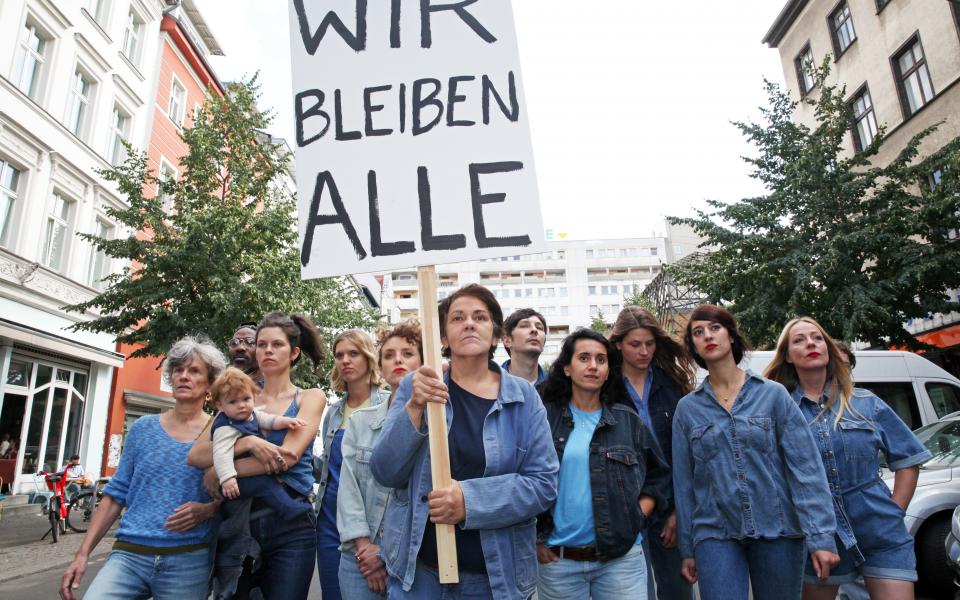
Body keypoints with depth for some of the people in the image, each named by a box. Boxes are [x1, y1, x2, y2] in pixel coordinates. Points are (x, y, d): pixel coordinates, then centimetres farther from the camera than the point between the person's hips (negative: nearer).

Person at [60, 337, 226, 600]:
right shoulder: (143, 427, 6)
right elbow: (117, 493, 9)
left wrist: (206, 510, -16)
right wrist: (83, 552, 5)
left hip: (187, 560, -1)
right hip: (129, 552, 2)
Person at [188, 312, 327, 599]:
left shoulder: (310, 397, 2)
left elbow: (288, 456, -13)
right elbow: (195, 455, -4)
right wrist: (248, 442, -20)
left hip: (289, 523, -2)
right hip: (238, 520, 3)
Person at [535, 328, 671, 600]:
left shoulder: (628, 420, 5)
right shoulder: (544, 417, -2)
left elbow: (659, 477, 11)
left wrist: (633, 520, 0)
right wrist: (534, 538, -3)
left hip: (621, 557, 1)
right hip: (557, 558, -1)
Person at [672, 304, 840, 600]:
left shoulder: (773, 393, -1)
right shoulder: (687, 408, 3)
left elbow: (806, 467, -5)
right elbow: (683, 482, 6)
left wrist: (820, 535, -12)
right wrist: (688, 548, 7)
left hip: (777, 532, 0)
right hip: (715, 536, 1)